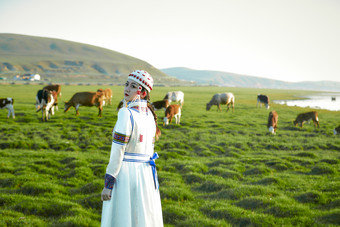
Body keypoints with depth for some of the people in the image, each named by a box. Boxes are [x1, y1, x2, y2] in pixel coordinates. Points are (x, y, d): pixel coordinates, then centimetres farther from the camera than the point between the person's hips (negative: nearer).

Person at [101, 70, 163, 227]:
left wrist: (108, 184, -14)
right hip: (146, 174, 7)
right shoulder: (150, 114, 8)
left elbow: (118, 151, -17)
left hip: (125, 172, -7)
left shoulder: (126, 113, -15)